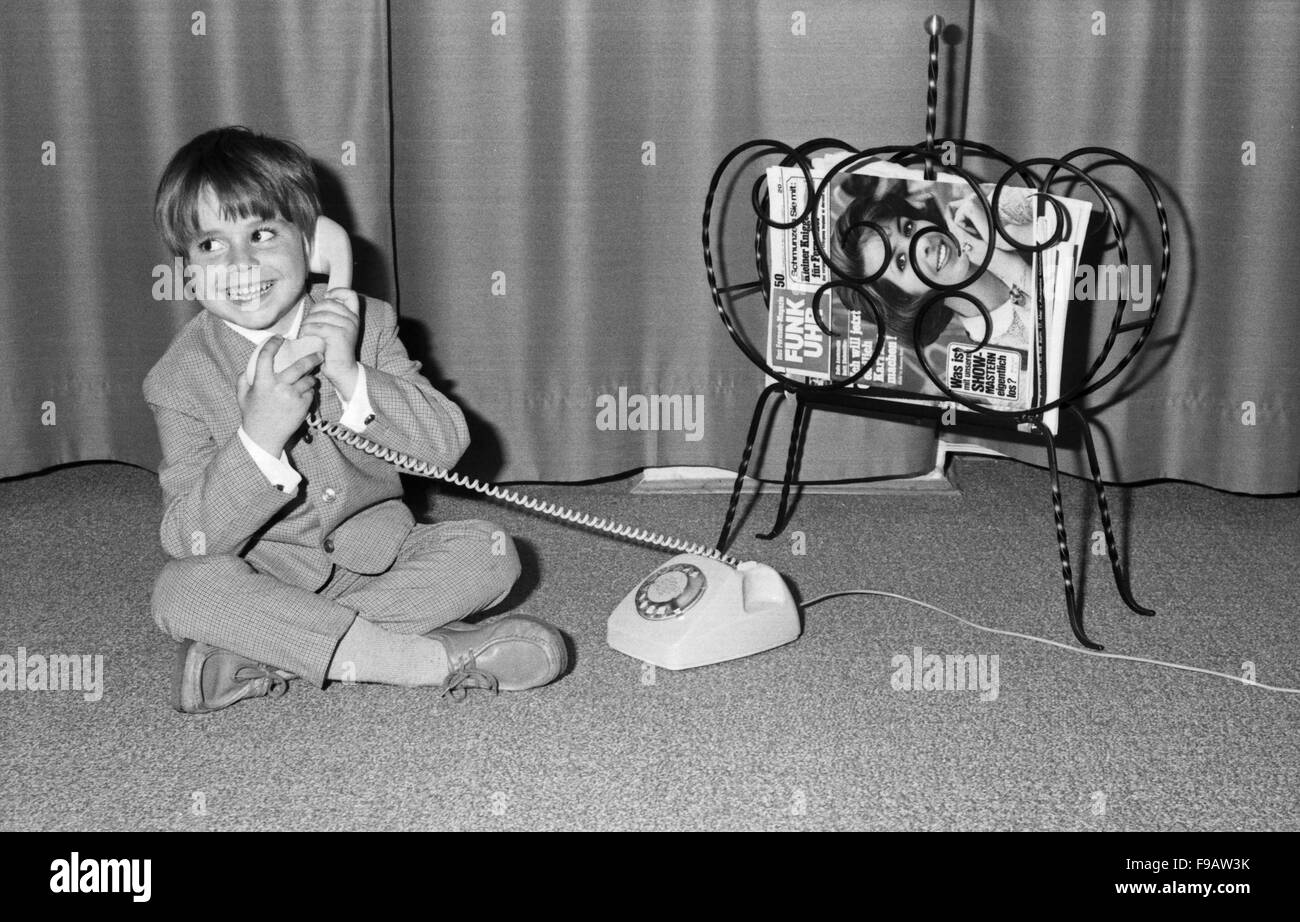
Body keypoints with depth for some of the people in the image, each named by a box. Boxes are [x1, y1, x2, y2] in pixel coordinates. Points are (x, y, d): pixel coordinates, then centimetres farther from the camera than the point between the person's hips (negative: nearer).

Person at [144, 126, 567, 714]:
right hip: (259, 576, -2)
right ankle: (436, 657, -33)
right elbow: (188, 540, -18)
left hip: (373, 557, 2)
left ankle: (262, 653, -24)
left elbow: (445, 447, -12)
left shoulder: (364, 323, -4)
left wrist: (350, 377, -26)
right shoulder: (180, 379, -10)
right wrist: (258, 438, -33)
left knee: (487, 553, -19)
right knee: (180, 590, -32)